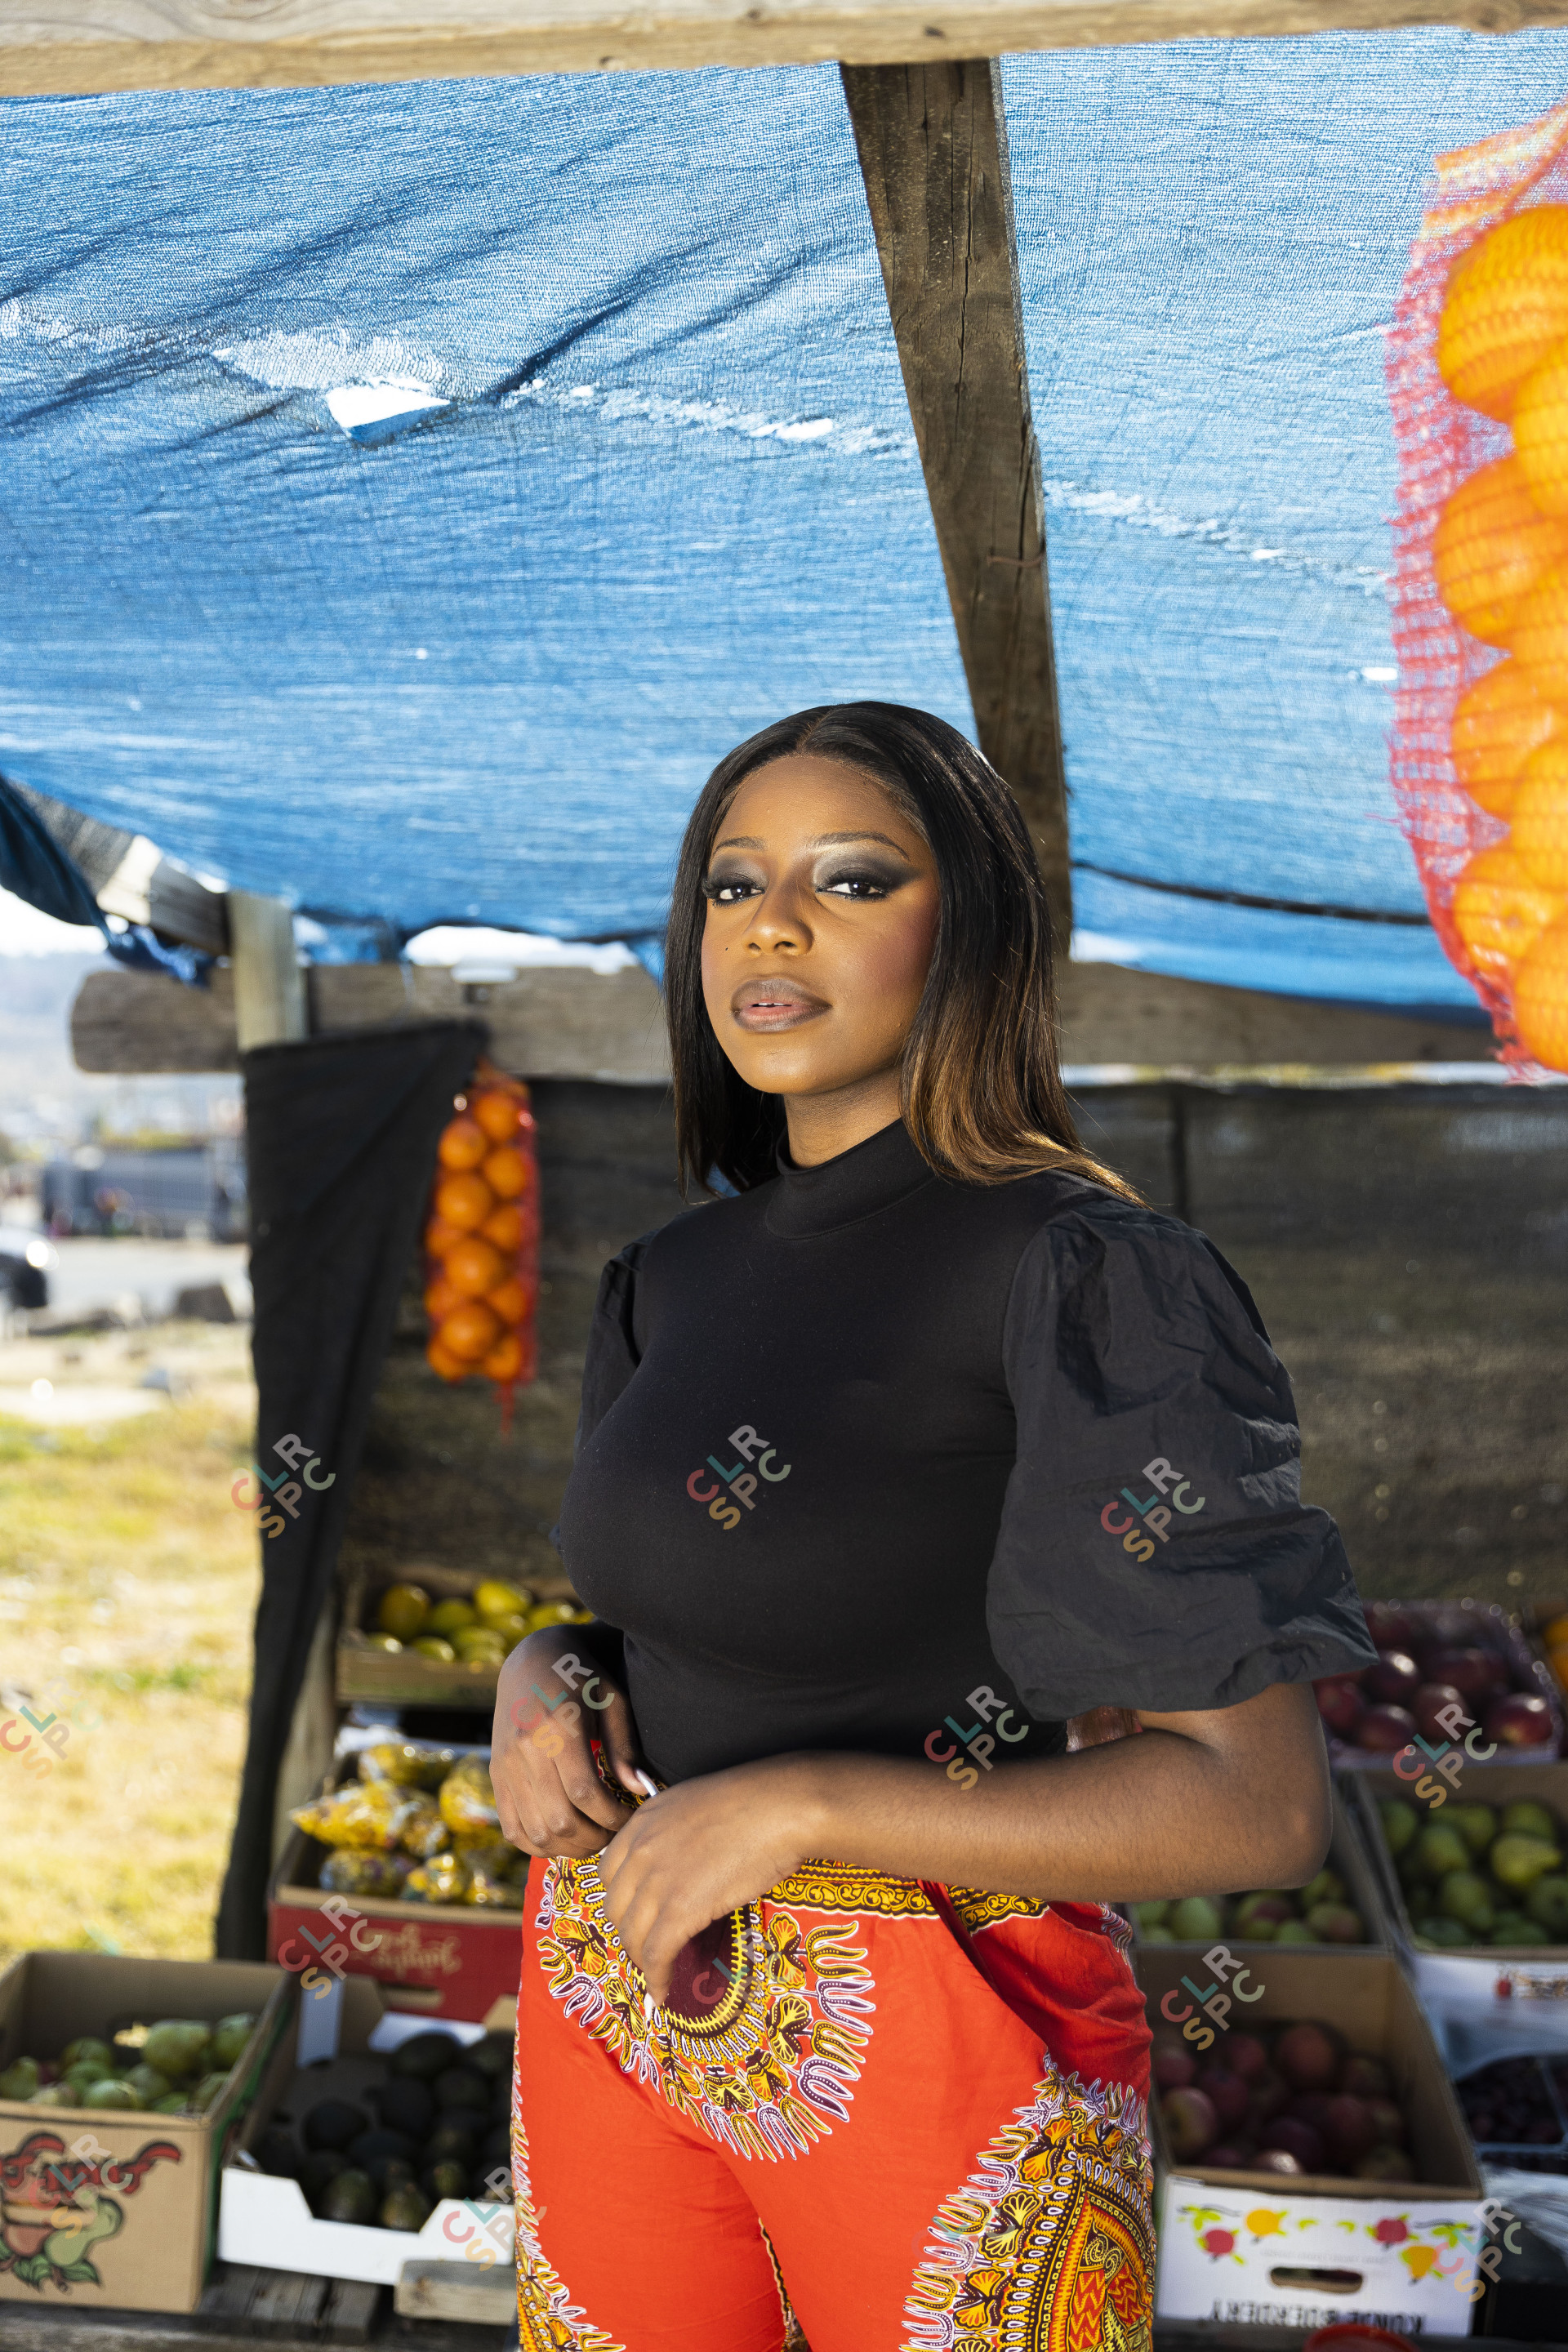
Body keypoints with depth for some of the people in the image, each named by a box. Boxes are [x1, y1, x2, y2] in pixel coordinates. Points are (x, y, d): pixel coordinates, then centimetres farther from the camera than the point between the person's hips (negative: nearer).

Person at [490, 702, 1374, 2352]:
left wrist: (800, 1805, -23)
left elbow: (1261, 1802, -19)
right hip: (613, 2006, 6)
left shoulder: (1080, 1273, -17)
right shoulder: (677, 1274, 4)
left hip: (923, 2047, -6)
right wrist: (547, 1676, -5)